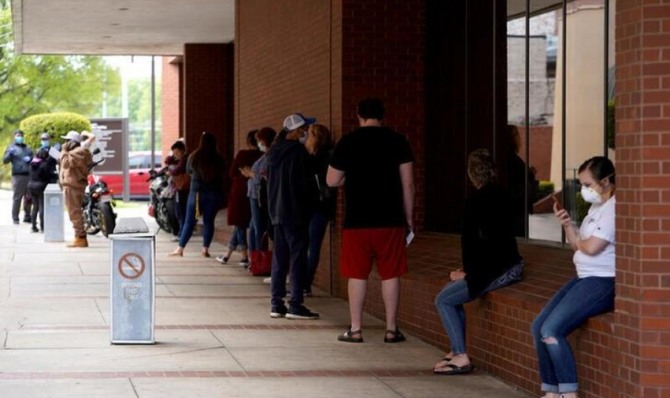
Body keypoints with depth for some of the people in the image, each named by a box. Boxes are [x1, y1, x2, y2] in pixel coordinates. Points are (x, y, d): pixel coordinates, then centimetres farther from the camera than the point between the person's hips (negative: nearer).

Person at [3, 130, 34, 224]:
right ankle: (15, 218, -4)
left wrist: (30, 159, 0)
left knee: (28, 197, 6)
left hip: (29, 175, 5)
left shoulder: (28, 148, 21)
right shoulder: (12, 147, 8)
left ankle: (27, 216, 15)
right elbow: (5, 160, 1)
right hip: (17, 175, -5)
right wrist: (10, 153, -18)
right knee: (17, 197, -7)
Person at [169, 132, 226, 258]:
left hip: (197, 192, 0)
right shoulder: (218, 159, -7)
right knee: (208, 221, 8)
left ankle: (180, 248, 5)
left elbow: (188, 170, 11)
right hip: (214, 192, 0)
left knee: (189, 221, 6)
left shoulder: (194, 157, -6)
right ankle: (205, 249, 6)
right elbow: (223, 171, 8)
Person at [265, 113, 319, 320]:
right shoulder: (298, 151, -14)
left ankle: (276, 304, 11)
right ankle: (295, 305, -6)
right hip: (295, 212, -8)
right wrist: (307, 209, -7)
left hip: (277, 212, 8)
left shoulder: (275, 152, 12)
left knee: (279, 257, 10)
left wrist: (274, 207, 18)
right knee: (298, 258, -5)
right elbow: (304, 183, -14)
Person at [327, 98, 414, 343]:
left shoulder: (348, 142, 0)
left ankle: (355, 330, 7)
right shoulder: (397, 141, 1)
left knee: (357, 275, 6)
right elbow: (408, 183, -1)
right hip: (390, 220, 1)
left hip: (357, 220, 0)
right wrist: (409, 217, 7)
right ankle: (391, 330, 7)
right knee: (390, 274, 6)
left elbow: (332, 181, 4)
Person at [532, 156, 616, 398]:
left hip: (604, 283, -10)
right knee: (539, 326, 2)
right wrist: (567, 225, -1)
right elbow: (577, 245, 17)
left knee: (551, 330, -19)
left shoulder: (614, 208, -16)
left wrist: (580, 242, 0)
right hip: (585, 278, 11)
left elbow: (592, 247, -22)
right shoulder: (596, 207, 16)